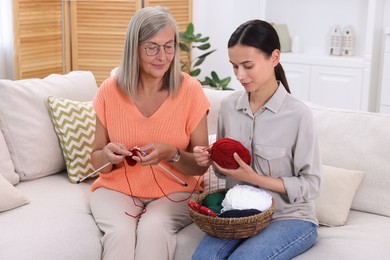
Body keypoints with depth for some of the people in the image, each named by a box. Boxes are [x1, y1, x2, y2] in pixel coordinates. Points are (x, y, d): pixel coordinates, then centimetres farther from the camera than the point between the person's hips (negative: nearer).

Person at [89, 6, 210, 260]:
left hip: (174, 191, -1)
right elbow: (97, 161, 5)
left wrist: (172, 154, -23)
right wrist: (108, 155, -18)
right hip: (117, 189, 1)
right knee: (120, 233, -29)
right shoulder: (110, 90, -5)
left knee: (153, 229, -31)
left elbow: (201, 165, -3)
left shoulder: (190, 90, -9)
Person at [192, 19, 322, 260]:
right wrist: (212, 160, -9)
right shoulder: (229, 106, 0)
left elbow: (312, 184, -11)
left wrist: (255, 178, -20)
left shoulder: (298, 114, -15)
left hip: (290, 218, -3)